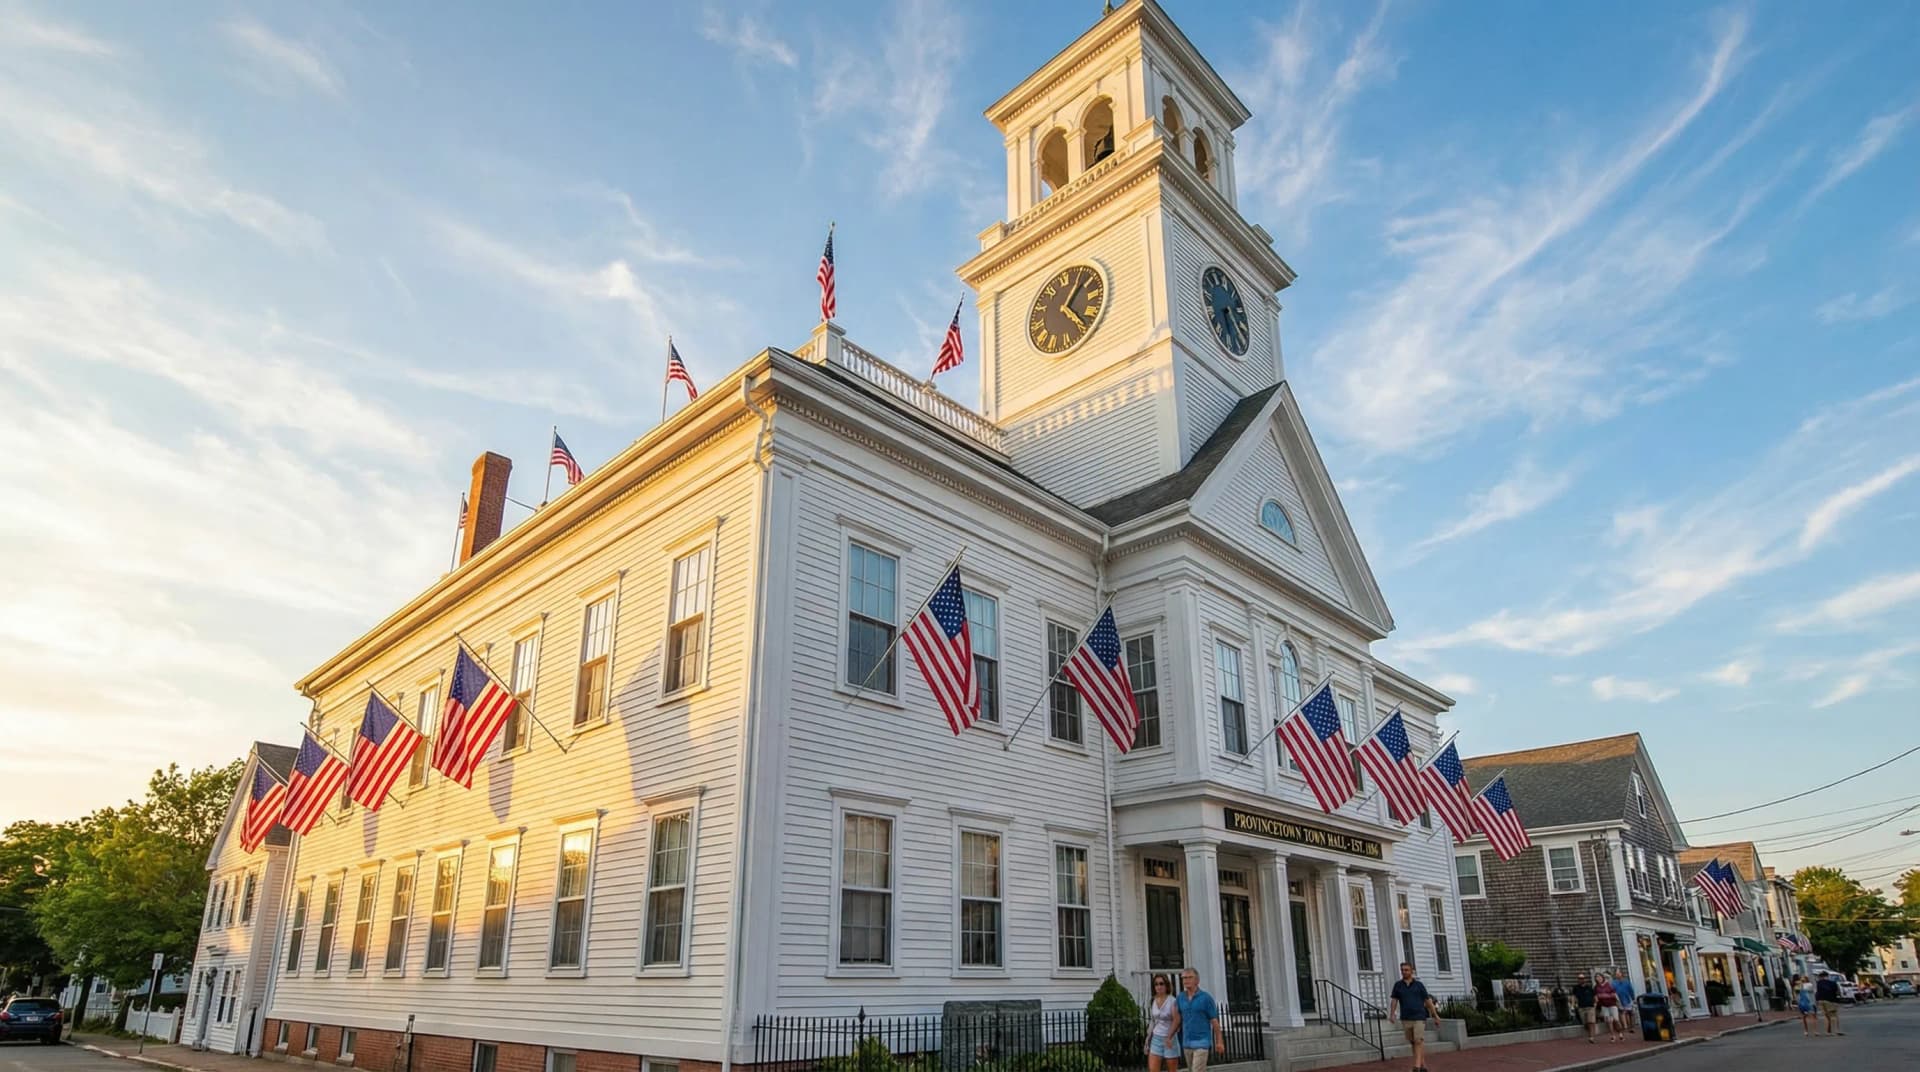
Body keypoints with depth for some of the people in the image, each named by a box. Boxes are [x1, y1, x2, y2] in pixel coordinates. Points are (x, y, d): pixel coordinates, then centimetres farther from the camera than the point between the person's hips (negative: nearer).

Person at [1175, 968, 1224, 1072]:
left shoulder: (1206, 997, -9)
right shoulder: (1179, 998, 3)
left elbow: (1214, 1020, -5)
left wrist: (1219, 1042, -4)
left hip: (1202, 1042, -5)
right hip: (1187, 1042, 5)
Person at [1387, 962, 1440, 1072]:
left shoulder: (1419, 985, 1)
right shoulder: (1397, 985, 5)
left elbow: (1428, 1000, 6)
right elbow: (1394, 1000, 0)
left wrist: (1436, 1015, 7)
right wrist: (1392, 1014, -14)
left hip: (1419, 1017, -3)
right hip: (1405, 1019, 3)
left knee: (1419, 1041, -14)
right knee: (1413, 1043, 9)